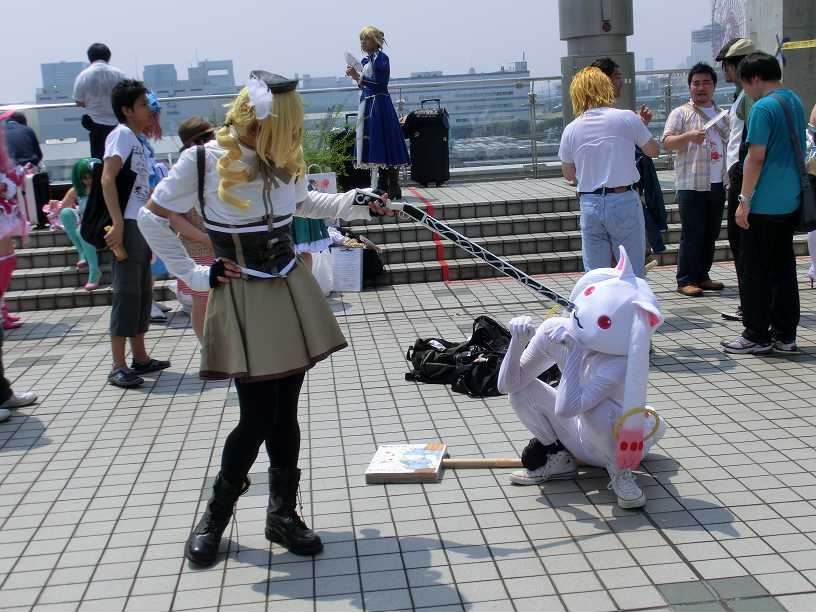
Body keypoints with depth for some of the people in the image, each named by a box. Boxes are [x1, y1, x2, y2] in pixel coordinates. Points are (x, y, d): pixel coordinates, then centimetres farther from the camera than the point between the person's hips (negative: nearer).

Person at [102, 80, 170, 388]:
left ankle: (140, 357, 24)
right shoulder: (122, 134, -8)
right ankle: (118, 366, -6)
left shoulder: (138, 141, 18)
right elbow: (107, 178, -19)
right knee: (126, 293, -9)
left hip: (142, 225, 10)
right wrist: (117, 223, -25)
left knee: (143, 291, 14)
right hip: (127, 225, -10)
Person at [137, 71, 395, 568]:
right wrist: (193, 274, -6)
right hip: (244, 300, -4)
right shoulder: (202, 162, -13)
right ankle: (216, 514, 21)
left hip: (293, 292, 5)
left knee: (284, 412, 9)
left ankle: (283, 513, 25)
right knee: (258, 417, -4)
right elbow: (152, 218, -4)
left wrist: (354, 204, 10)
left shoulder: (284, 162, 1)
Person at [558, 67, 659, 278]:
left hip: (590, 205, 2)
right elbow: (653, 150, 10)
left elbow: (568, 174, 14)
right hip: (624, 201, -2)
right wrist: (640, 125, 26)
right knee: (633, 273, 5)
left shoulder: (571, 130, 3)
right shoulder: (627, 118, -4)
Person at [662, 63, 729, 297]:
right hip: (691, 184, -6)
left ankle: (702, 276, 21)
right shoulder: (681, 113, -1)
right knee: (691, 234, -6)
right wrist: (688, 136, -30)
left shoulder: (723, 115, 17)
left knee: (711, 234, 10)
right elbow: (667, 143, -12)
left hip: (718, 184, 6)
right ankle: (685, 281, 0)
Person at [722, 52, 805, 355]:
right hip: (791, 202, 8)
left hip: (764, 204, -8)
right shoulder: (796, 102, 13)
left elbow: (756, 157, -18)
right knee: (784, 268, 12)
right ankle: (785, 335, 16)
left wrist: (744, 200, -14)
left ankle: (756, 336, 6)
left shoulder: (763, 108, -15)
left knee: (755, 272, 1)